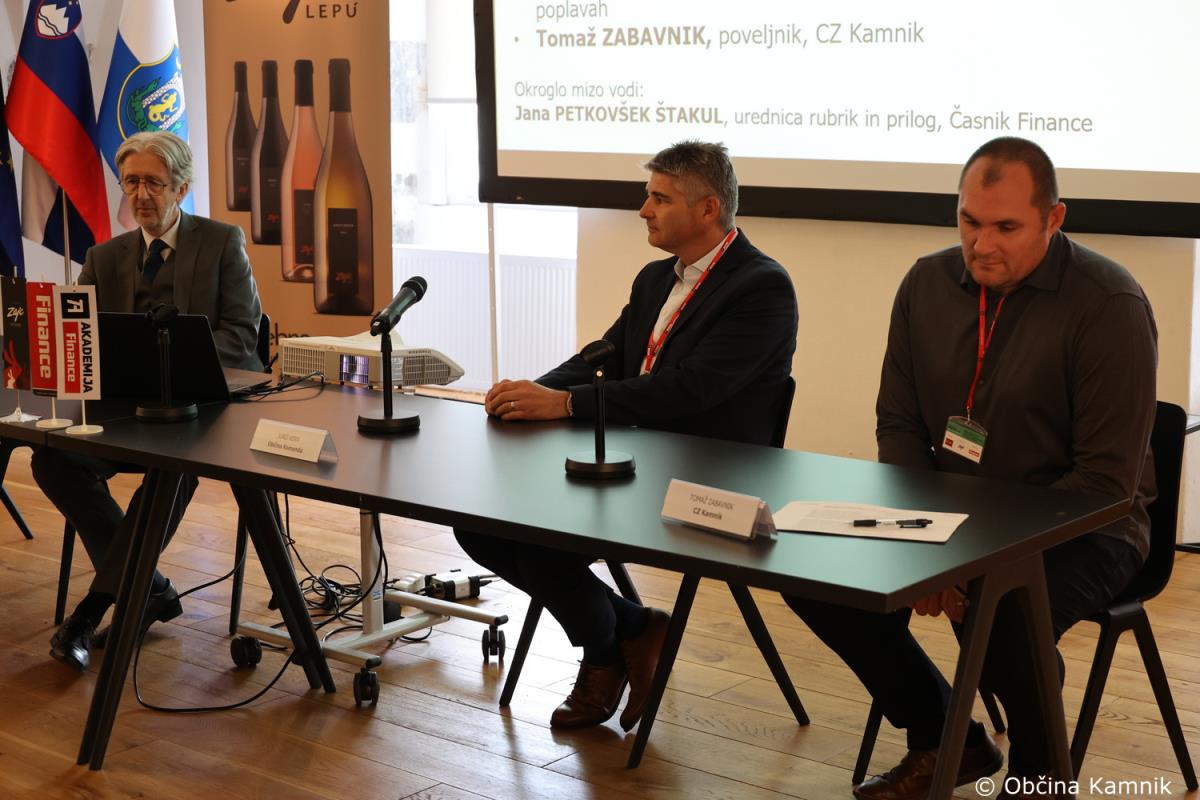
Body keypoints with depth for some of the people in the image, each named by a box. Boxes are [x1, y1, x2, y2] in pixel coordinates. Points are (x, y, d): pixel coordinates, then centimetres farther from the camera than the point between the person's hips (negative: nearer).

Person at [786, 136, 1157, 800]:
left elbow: (1106, 480, -19)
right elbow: (899, 424, 6)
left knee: (999, 614, -36)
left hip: (1079, 528, -6)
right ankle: (945, 741, 11)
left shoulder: (1110, 305, -18)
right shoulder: (926, 285, -1)